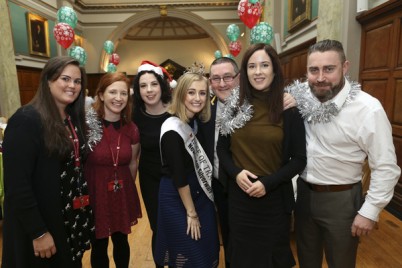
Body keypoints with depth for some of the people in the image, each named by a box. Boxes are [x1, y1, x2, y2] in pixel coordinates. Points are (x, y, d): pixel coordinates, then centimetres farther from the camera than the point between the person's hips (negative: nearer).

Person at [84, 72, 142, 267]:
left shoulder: (132, 129, -3)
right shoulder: (87, 124, -15)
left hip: (123, 194, 3)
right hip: (95, 192, -3)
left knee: (121, 241, 19)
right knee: (99, 245, 14)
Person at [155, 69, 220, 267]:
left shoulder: (197, 121, 0)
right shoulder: (173, 130, -24)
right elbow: (179, 177, -20)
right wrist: (191, 212, -12)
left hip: (200, 194, 8)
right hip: (178, 199, -7)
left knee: (208, 251, 21)